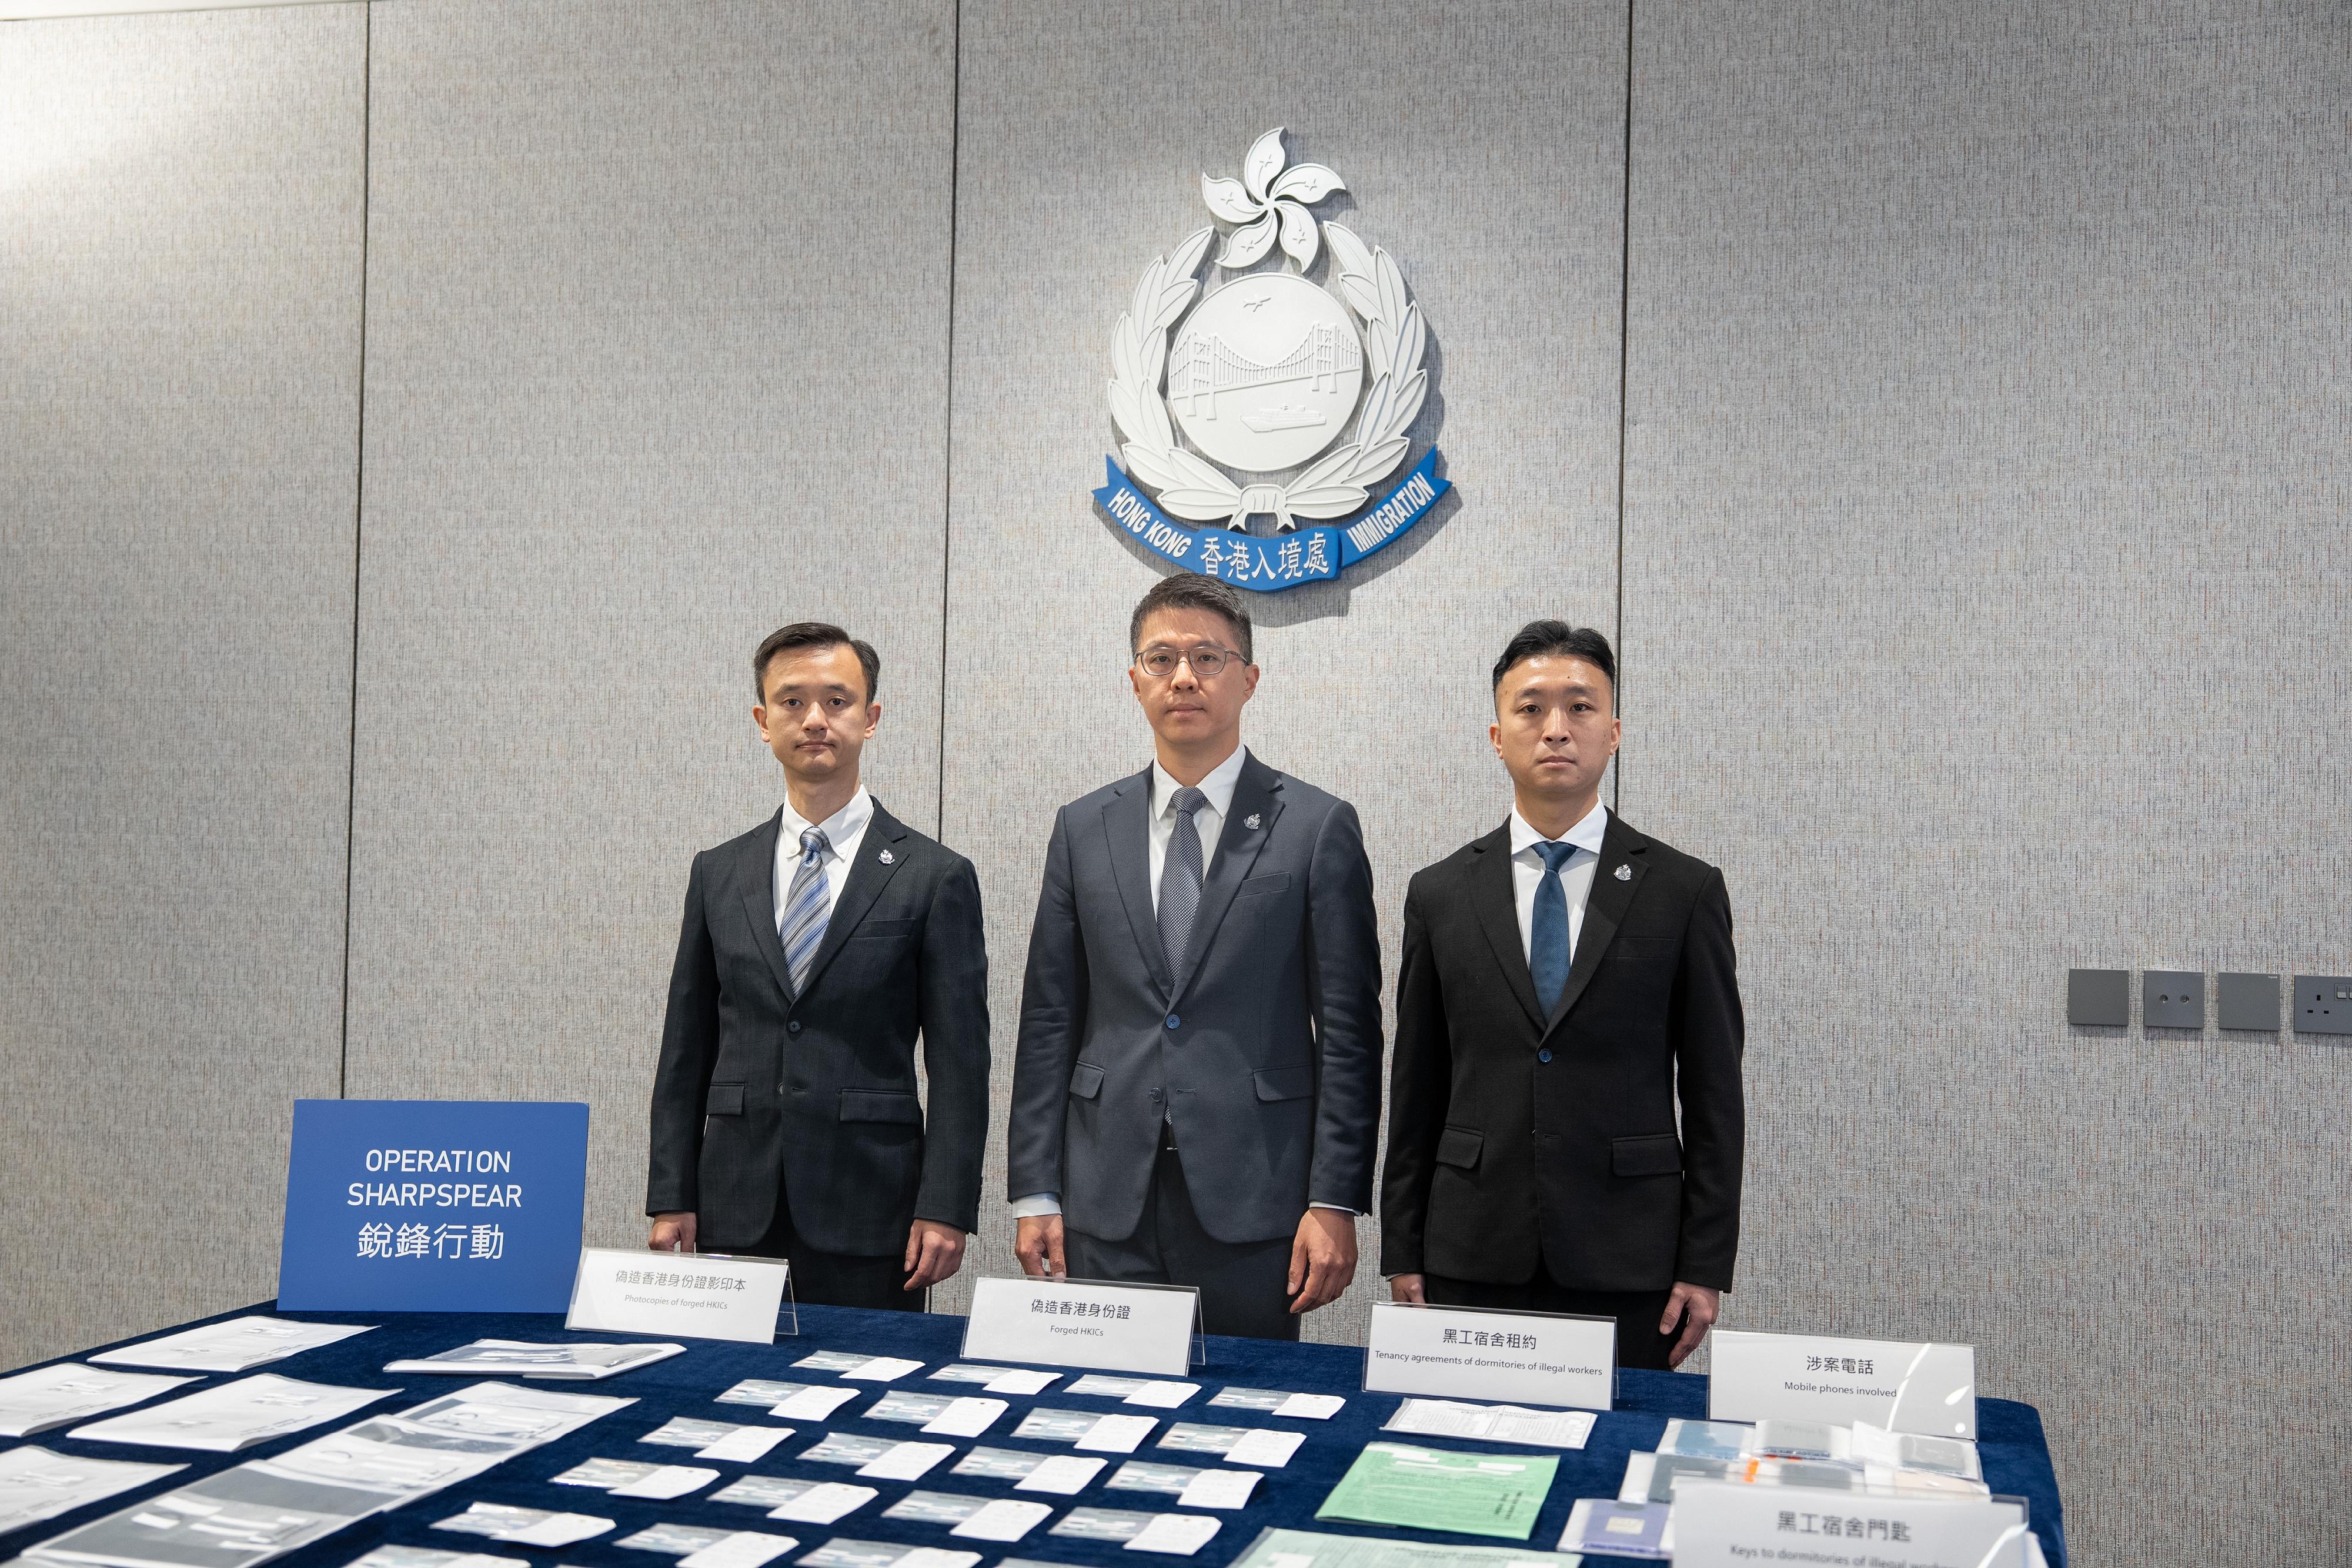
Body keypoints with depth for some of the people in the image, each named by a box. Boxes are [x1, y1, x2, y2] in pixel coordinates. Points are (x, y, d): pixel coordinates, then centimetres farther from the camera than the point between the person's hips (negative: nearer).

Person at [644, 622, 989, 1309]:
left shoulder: (935, 877, -1)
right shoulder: (717, 873, 10)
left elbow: (958, 1064, -3)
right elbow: (686, 1051, 11)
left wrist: (943, 1211, -10)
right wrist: (672, 1200, 5)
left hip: (868, 1214, -3)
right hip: (736, 1214, 3)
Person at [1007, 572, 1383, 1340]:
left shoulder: (1319, 828, 0)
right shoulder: (1083, 828, 9)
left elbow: (1348, 1032, -2)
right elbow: (1049, 1020, 9)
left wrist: (1334, 1203, -8)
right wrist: (1035, 1193, 4)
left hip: (1252, 1199, -2)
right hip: (1108, 1205, 3)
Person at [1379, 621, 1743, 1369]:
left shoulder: (1686, 892, 1)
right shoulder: (1439, 893, 6)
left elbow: (1714, 1090, 1)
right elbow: (1416, 1090, 8)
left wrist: (1705, 1267, -3)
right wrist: (1403, 1256, 5)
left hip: (1627, 1269, -1)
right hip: (1473, 1263, 1)